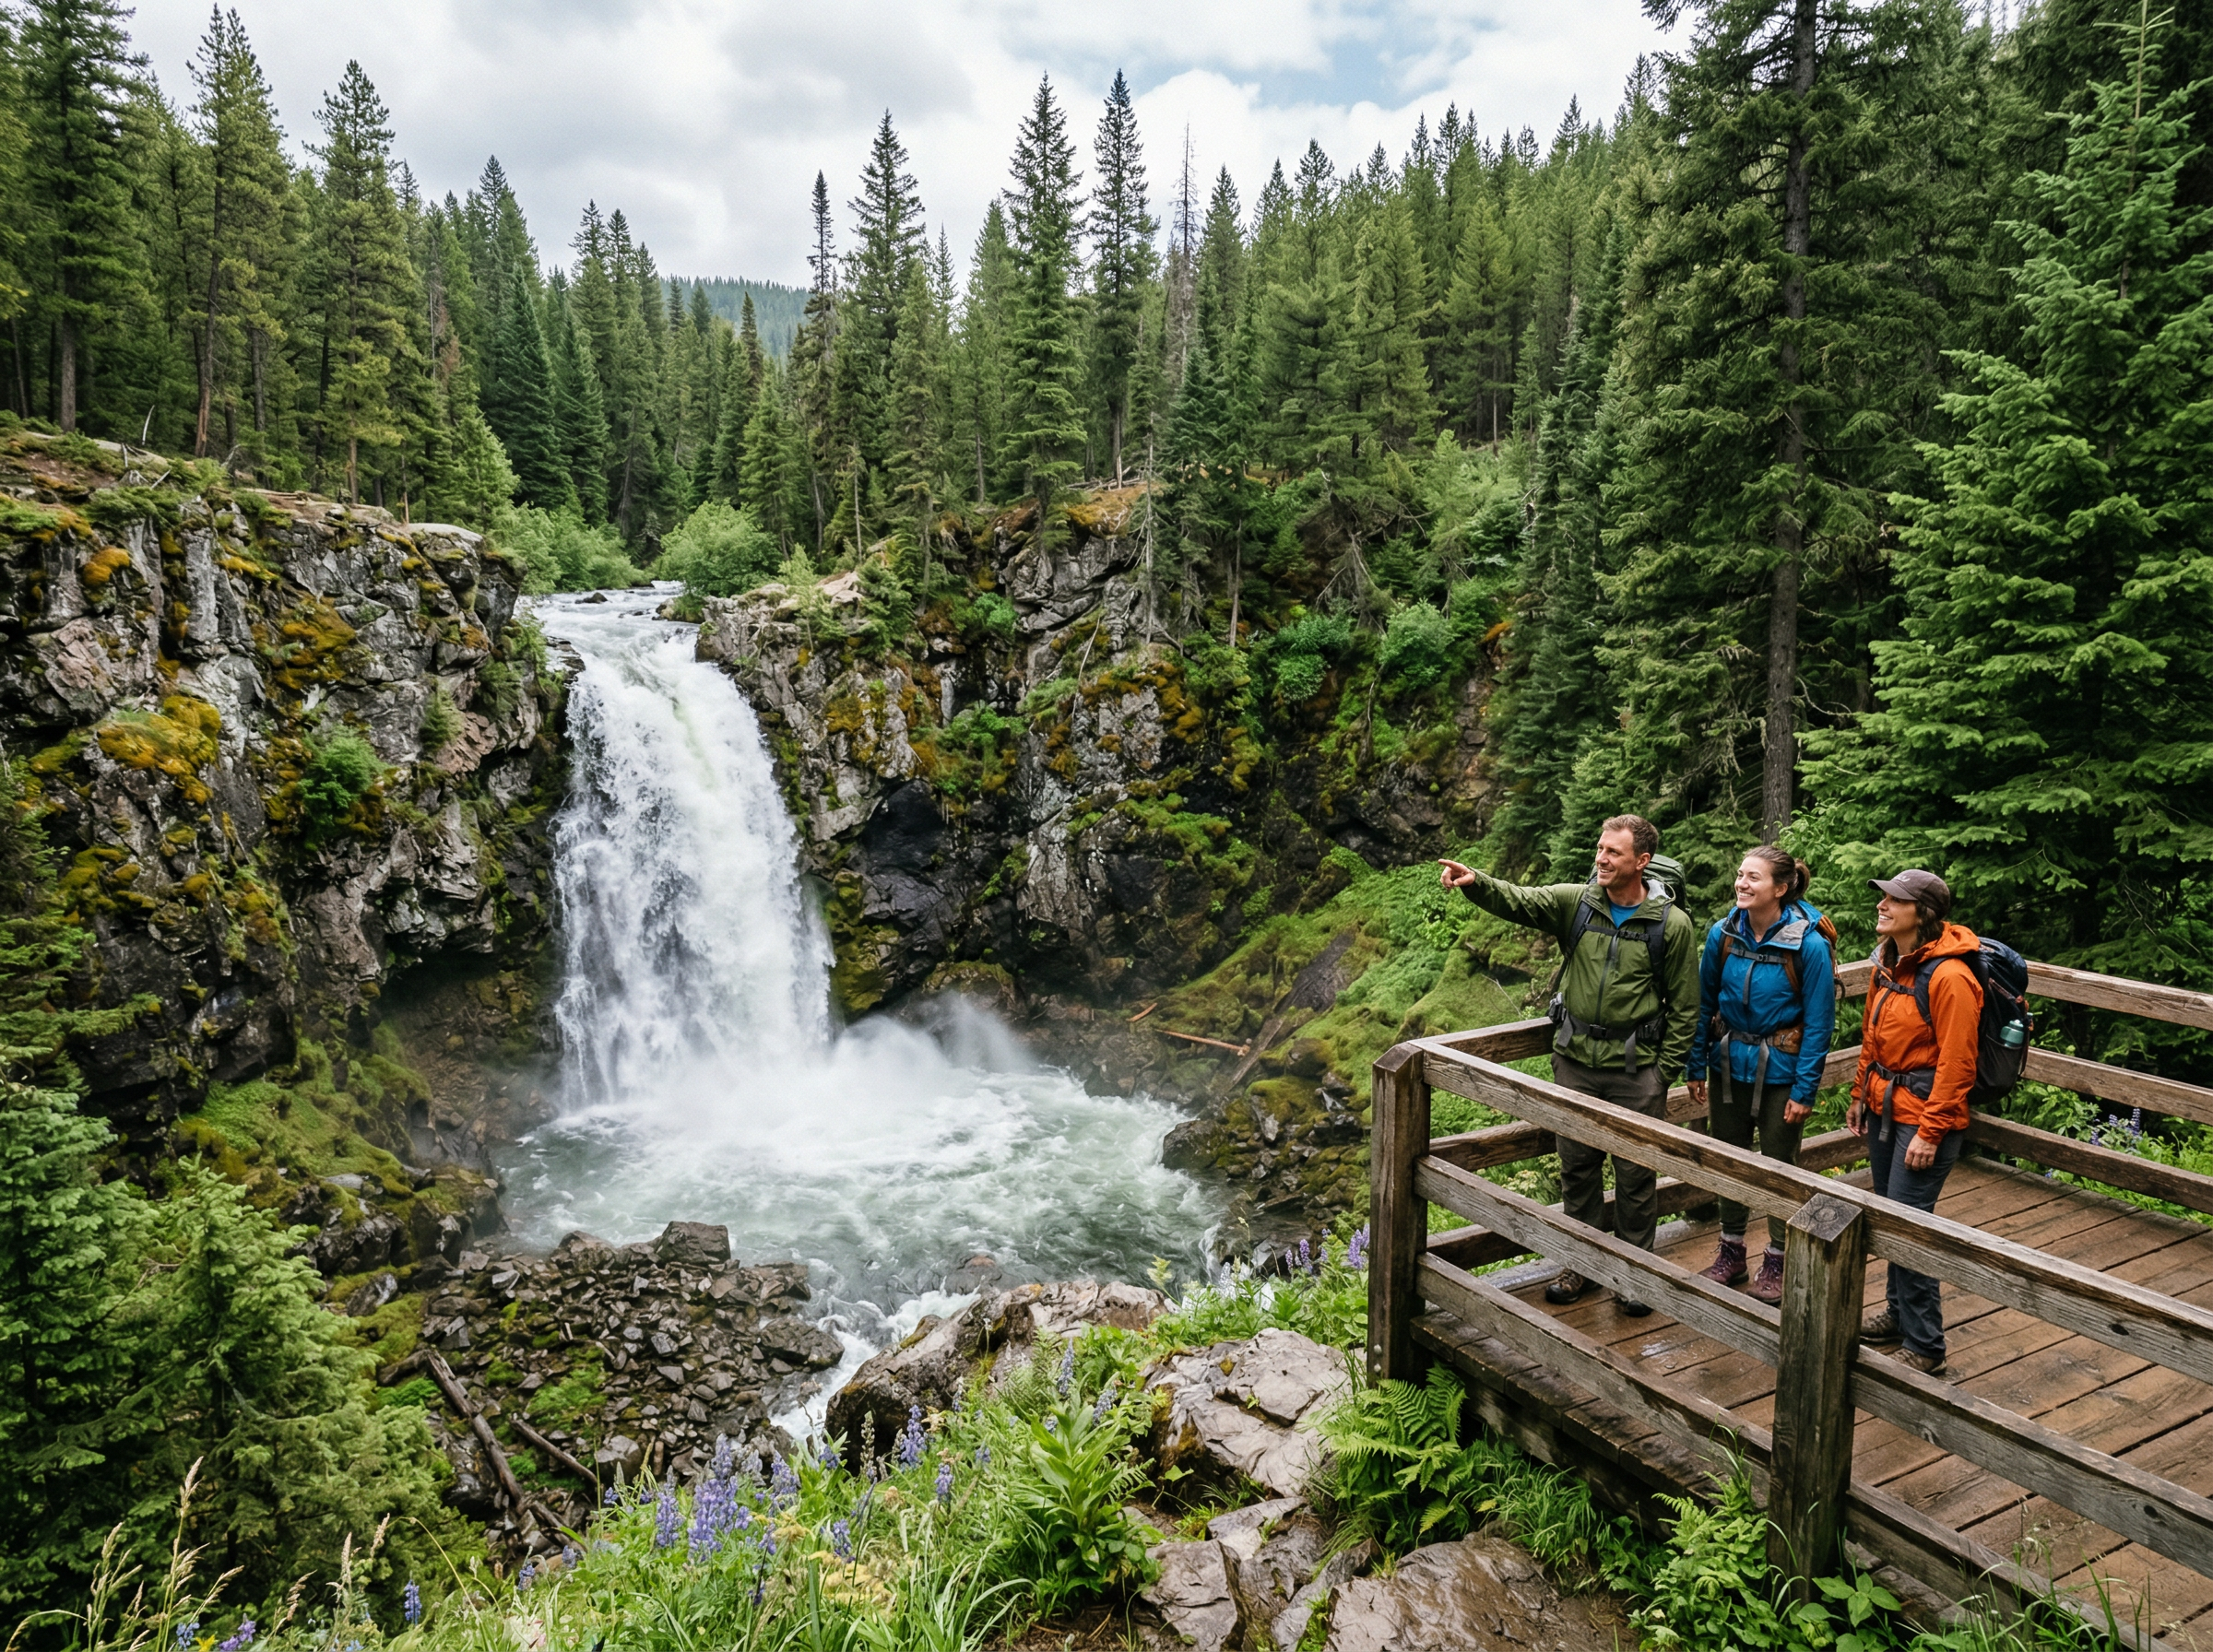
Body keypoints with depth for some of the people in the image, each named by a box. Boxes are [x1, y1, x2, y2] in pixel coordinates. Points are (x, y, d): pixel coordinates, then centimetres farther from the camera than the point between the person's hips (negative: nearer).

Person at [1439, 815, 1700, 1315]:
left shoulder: (1672, 925, -7)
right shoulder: (1574, 902, -2)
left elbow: (1683, 1005, -1)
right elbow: (1518, 900, -16)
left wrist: (1666, 1067, -4)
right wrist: (1475, 881, -37)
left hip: (1635, 1068, -2)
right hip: (1575, 1059, 3)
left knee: (1635, 1173, 8)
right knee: (1577, 1166, 13)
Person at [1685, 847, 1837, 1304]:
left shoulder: (1809, 945, -17)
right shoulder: (1723, 934, -7)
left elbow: (1819, 1023, -12)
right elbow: (1705, 1004, 3)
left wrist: (1805, 1090, -12)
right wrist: (1695, 1067, 4)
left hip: (1779, 1072, -4)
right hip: (1729, 1064, 4)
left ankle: (1777, 1261, 28)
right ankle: (1731, 1252, 32)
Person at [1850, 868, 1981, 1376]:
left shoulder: (1949, 977, -20)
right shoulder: (1889, 964, 7)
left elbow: (1956, 1064, -19)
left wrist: (1930, 1131, -17)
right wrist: (1860, 1096, 18)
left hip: (1924, 1114, -8)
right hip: (1884, 1106, 9)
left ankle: (1923, 1347, 8)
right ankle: (1900, 1311, 35)